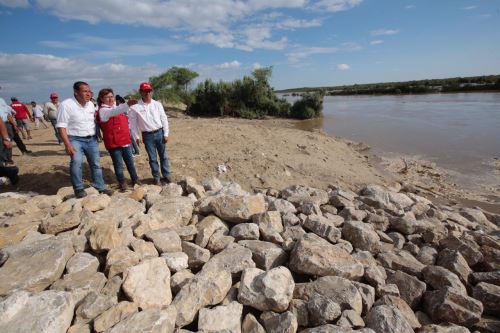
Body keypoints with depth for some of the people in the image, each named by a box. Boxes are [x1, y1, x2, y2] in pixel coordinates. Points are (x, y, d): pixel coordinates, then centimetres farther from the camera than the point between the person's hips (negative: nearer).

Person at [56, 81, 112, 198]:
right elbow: (61, 126, -15)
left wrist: (96, 137, 13)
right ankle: (78, 188, -8)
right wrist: (68, 145, -22)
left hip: (92, 139, 6)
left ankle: (100, 187, 21)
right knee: (76, 162, -24)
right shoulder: (66, 105, -12)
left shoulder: (91, 104, 7)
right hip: (75, 139, -5)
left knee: (96, 164, 8)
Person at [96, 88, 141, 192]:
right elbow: (114, 112, -33)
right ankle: (122, 183, 15)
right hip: (114, 143, -7)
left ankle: (135, 180, 23)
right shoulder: (103, 110, -11)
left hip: (125, 141, 7)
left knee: (130, 162, 12)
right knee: (118, 164, 2)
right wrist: (127, 104, -49)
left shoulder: (116, 108, 16)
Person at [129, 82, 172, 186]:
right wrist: (136, 137, -1)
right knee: (152, 158, 6)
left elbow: (164, 119, 3)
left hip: (159, 133, 2)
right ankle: (156, 178, 18)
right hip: (147, 135, -1)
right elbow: (133, 123, 1)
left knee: (163, 156, 10)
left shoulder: (157, 104, 1)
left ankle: (166, 175, 24)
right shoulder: (135, 107, -4)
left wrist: (166, 134, 0)